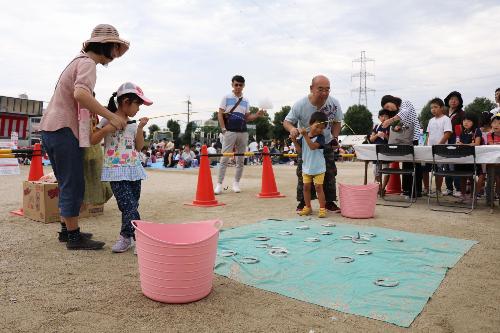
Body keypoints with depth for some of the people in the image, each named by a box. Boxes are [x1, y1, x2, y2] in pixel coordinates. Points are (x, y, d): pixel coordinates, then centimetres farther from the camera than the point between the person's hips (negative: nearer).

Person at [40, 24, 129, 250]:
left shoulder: (78, 61, 22)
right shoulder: (87, 63, -9)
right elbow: (80, 94, -28)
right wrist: (110, 116, -26)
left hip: (50, 128, 10)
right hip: (64, 130, -10)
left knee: (68, 184, 15)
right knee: (73, 185, -5)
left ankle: (66, 230, 23)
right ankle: (74, 237, 2)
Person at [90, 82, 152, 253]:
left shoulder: (133, 124, 14)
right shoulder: (108, 120, -1)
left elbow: (139, 147, 11)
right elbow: (93, 140, -4)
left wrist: (140, 128, 2)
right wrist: (106, 129, -18)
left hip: (133, 169, 5)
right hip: (116, 170, -5)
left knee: (131, 206, 6)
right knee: (129, 206, -13)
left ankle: (126, 237, 21)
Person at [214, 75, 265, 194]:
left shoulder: (246, 101, 14)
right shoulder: (226, 98, 3)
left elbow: (247, 118, 14)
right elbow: (220, 114, -1)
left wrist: (257, 115, -3)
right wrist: (223, 129, -9)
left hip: (243, 133, 4)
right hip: (230, 132, -4)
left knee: (241, 159, 7)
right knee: (224, 158, -6)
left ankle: (236, 183, 17)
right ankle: (219, 184, -3)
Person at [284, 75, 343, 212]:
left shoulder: (334, 104, -15)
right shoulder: (300, 105, -23)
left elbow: (336, 122, 2)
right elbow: (287, 121, -13)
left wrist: (335, 137, -12)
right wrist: (292, 129, -35)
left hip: (326, 144, 2)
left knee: (330, 174, 3)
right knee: (303, 174, -1)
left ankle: (329, 202, 16)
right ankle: (303, 202, 11)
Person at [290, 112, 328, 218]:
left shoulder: (320, 137, -13)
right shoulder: (303, 136, 1)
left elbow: (313, 146, -29)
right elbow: (300, 149, 3)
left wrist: (305, 135, -33)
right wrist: (294, 140, -10)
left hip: (318, 167, -4)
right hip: (306, 167, 5)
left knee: (318, 187, -3)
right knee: (306, 187, 10)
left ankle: (322, 208, 5)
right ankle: (307, 207, 23)